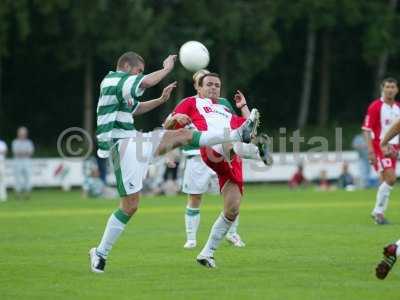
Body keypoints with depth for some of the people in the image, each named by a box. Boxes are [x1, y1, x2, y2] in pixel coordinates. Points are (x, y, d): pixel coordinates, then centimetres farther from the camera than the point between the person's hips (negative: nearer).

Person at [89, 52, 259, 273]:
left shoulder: (117, 83, 20)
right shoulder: (113, 80, -10)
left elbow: (135, 109, 38)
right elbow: (146, 82, -25)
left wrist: (161, 100, 27)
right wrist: (167, 68, -9)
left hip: (134, 141, 10)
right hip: (123, 146, -10)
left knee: (182, 134, 6)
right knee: (130, 206, -9)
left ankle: (240, 134, 7)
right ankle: (100, 252, 0)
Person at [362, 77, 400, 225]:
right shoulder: (375, 107, -9)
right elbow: (366, 129, -11)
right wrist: (370, 151, -19)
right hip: (379, 146, -7)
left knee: (386, 181, 7)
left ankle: (378, 212, 17)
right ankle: (378, 211, -8)